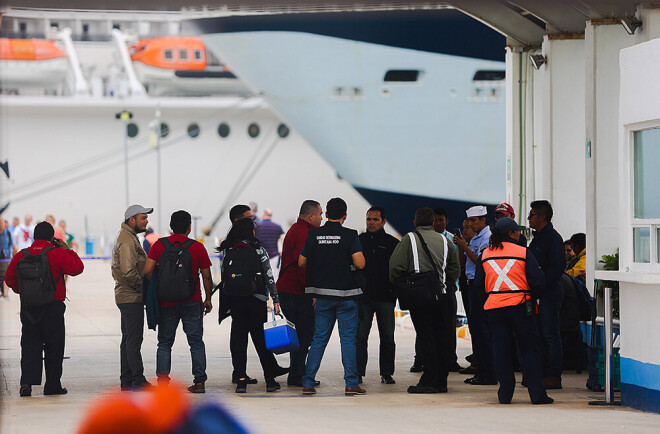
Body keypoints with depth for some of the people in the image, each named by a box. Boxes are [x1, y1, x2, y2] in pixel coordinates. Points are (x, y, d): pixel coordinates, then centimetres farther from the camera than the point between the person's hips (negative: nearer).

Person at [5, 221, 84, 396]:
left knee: (30, 345, 6)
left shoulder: (21, 255, 3)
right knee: (54, 347, 7)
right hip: (53, 307, -3)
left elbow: (9, 278, 8)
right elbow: (77, 268, -8)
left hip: (28, 308, 3)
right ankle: (52, 385, 11)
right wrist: (67, 250, 2)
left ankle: (27, 381, -11)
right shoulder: (57, 254, -9)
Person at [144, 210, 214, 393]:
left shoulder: (159, 245, 0)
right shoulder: (197, 247, -3)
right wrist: (208, 299, 12)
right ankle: (199, 381, 1)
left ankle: (162, 380, 2)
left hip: (167, 303, 1)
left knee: (164, 343, 10)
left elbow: (147, 271, -5)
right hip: (192, 302, -1)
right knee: (196, 342, 5)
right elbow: (207, 277, 0)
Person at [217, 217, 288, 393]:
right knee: (261, 340, 5)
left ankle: (241, 380, 0)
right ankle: (270, 380, 8)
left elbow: (224, 278, 6)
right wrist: (275, 299, -2)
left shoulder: (228, 251, 4)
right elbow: (269, 277, -5)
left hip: (234, 301, 2)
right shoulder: (258, 250, -3)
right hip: (255, 300, -2)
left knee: (238, 340, 5)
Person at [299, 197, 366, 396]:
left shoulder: (314, 235, 1)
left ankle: (308, 383, 6)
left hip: (322, 294, 3)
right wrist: (346, 258, 5)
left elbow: (301, 262, 6)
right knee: (348, 339, 1)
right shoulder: (350, 235, -9)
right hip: (346, 294, -3)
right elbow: (360, 263, -16)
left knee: (319, 339, 9)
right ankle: (351, 384, -1)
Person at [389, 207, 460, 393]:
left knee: (425, 338, -4)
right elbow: (455, 268, 12)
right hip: (442, 296, 4)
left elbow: (396, 266, -11)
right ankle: (441, 381, 12)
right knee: (442, 338, 8)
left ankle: (429, 381, -8)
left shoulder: (409, 239, -4)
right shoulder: (443, 240, 9)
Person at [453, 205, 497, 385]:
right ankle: (481, 371, 15)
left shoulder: (488, 238, -11)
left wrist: (465, 247, -16)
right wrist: (460, 247, 5)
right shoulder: (475, 238, 18)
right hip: (473, 285, 10)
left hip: (482, 286, -10)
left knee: (481, 329, -9)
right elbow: (463, 263, 20)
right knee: (474, 327, 11)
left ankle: (488, 374, -8)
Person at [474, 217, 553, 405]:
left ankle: (505, 394, 6)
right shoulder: (523, 253, -4)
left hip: (494, 307, 3)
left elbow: (479, 283, 9)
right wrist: (532, 297, 12)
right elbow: (537, 282, -6)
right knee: (530, 349, 3)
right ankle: (537, 394, 1)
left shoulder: (485, 255, 6)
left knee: (500, 350, 7)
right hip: (520, 305, -3)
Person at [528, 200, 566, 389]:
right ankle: (543, 374, 16)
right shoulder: (538, 237, 19)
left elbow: (557, 267, -18)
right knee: (539, 336, 11)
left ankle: (554, 377, -7)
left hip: (549, 294, -10)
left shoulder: (553, 237, -11)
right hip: (538, 295, 10)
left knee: (550, 336, -8)